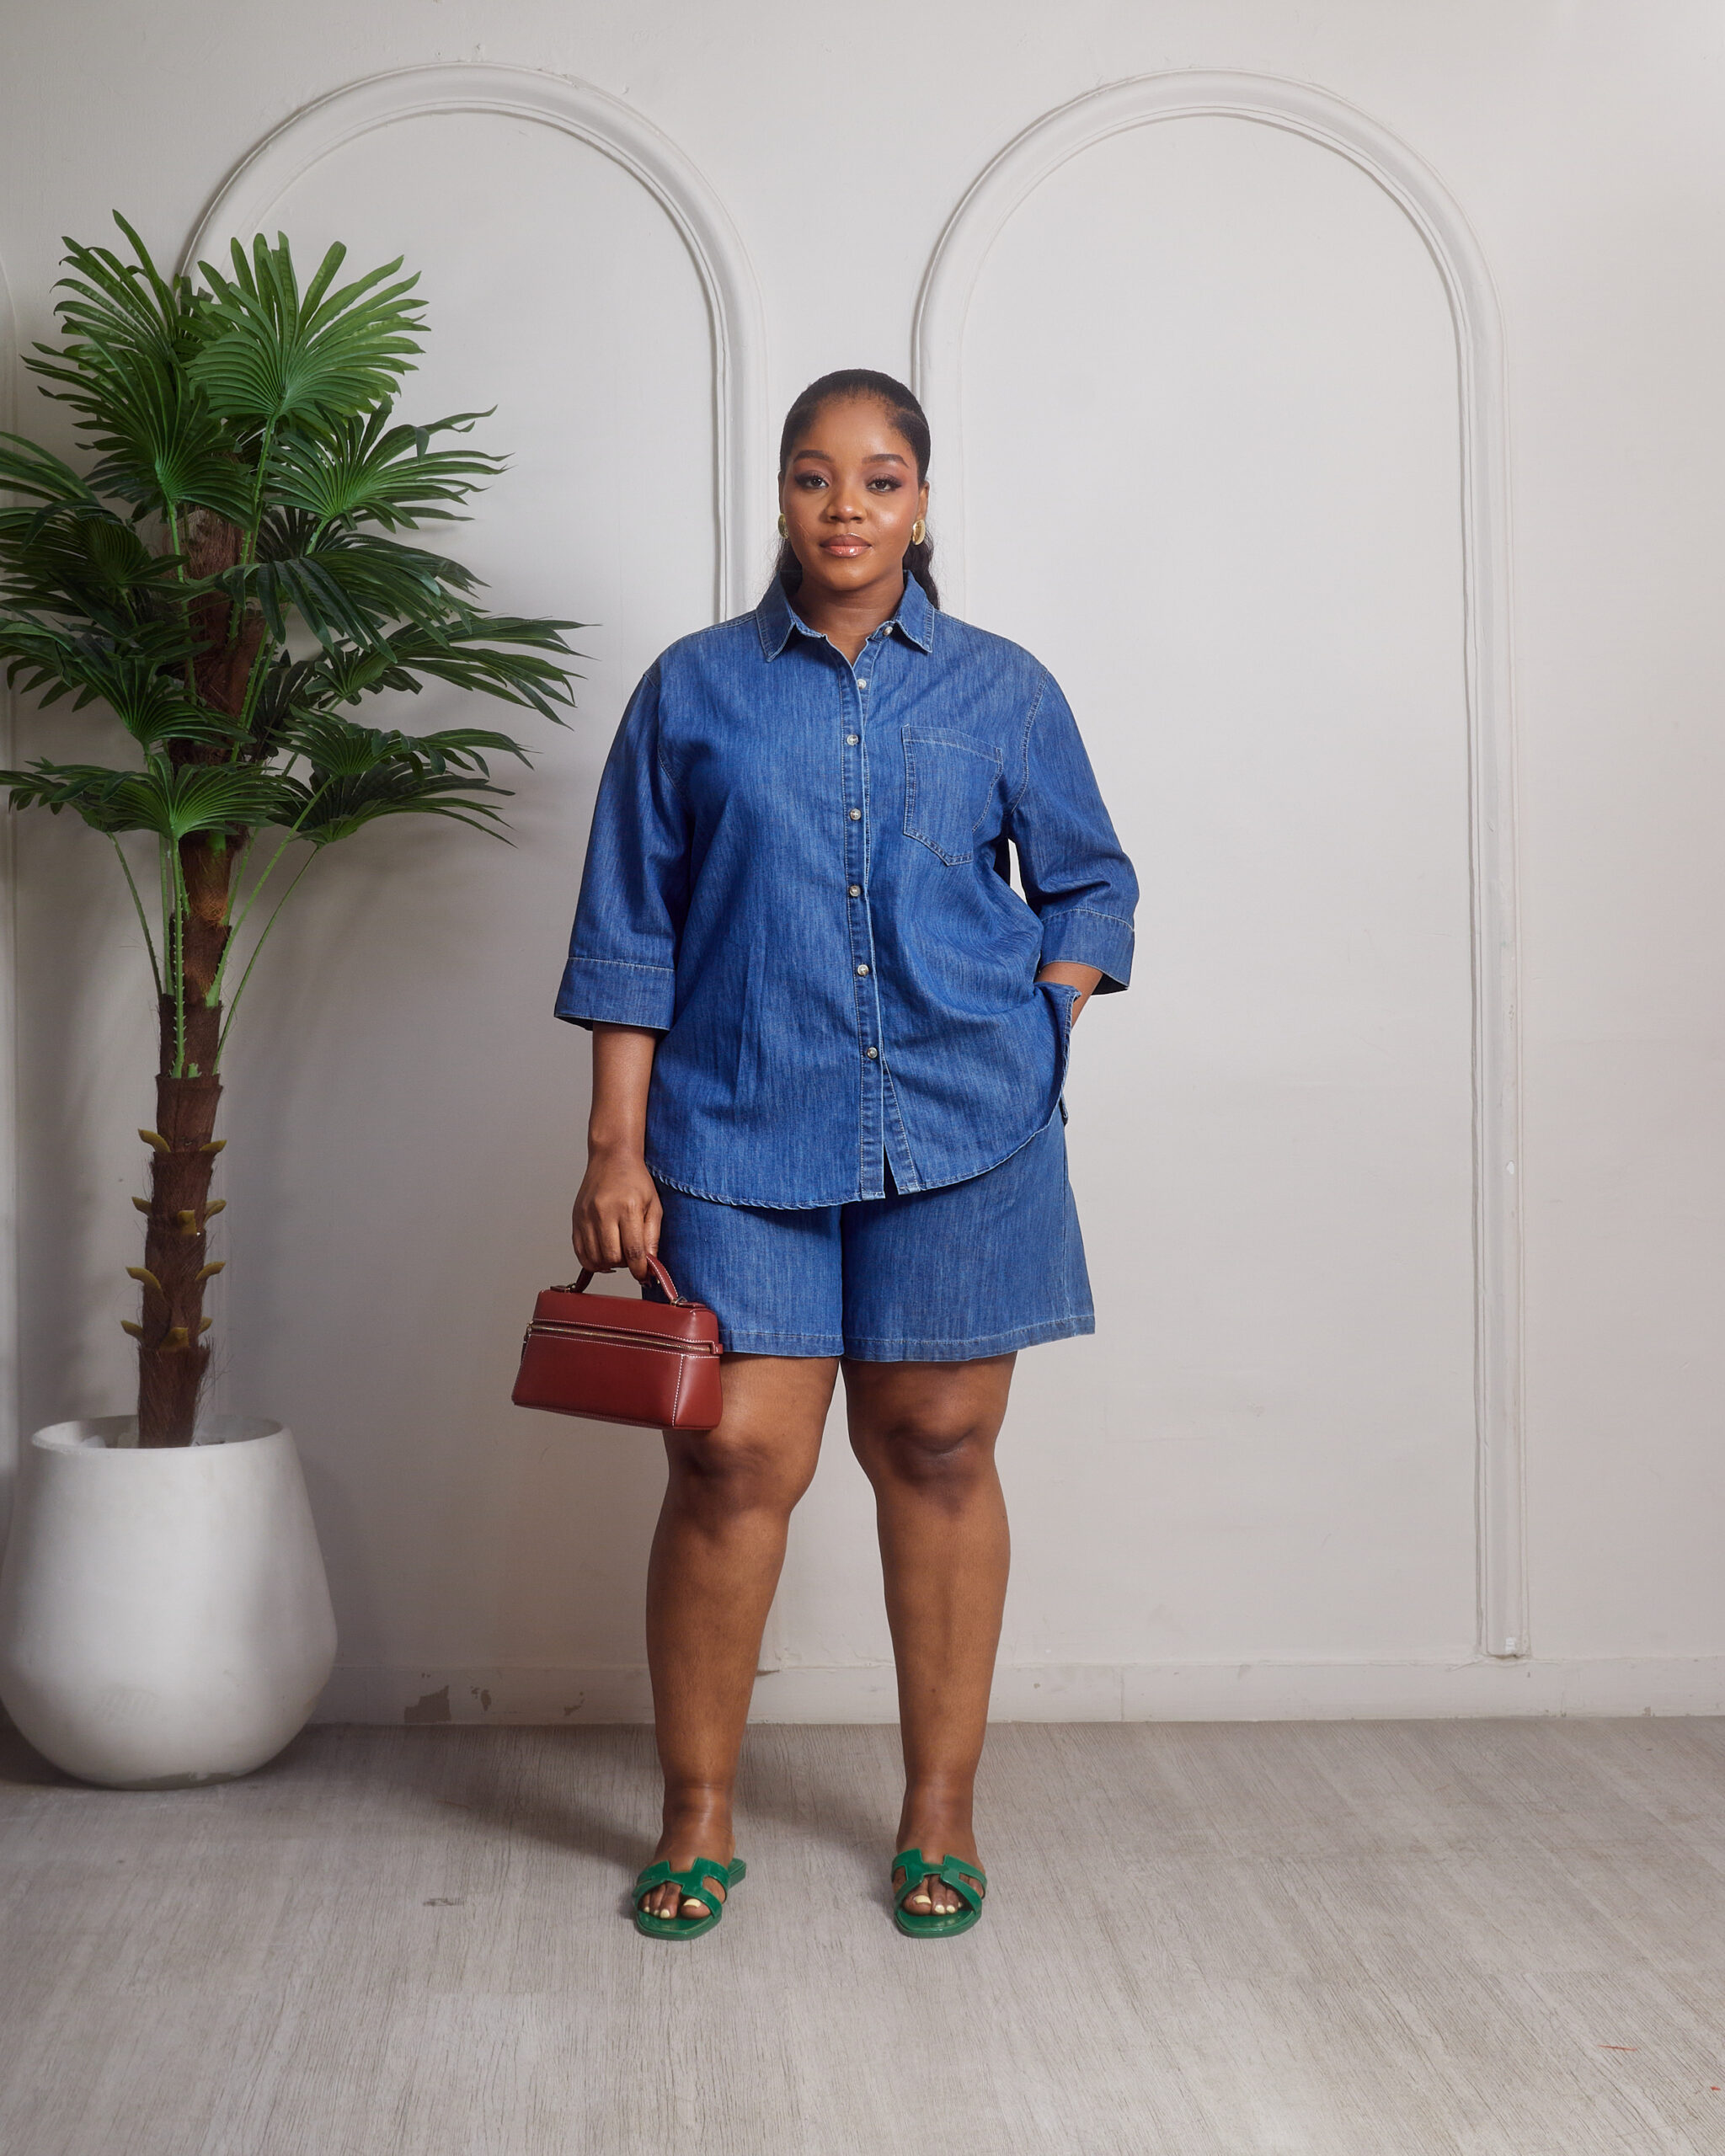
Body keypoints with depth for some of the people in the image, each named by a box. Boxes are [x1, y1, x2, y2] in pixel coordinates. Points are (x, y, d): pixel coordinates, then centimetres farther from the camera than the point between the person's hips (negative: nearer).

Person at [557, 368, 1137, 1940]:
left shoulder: (1003, 691, 7)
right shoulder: (695, 689, 6)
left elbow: (1091, 885, 16)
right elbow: (631, 933, 4)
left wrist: (1034, 1043, 1)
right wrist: (618, 1148, -2)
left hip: (960, 1134, 1)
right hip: (739, 1131, 0)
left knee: (938, 1452, 6)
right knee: (733, 1459, -4)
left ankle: (941, 1811, 21)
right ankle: (699, 1820, 15)